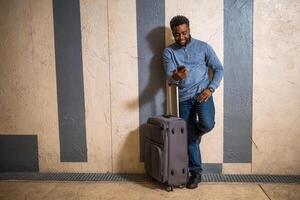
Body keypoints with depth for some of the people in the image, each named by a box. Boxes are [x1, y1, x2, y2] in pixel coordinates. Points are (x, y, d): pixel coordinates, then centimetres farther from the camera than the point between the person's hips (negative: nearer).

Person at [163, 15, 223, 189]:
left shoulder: (203, 47, 3)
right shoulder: (169, 52, 5)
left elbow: (219, 69, 5)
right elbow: (169, 75, -8)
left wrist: (210, 88, -10)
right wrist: (176, 76, -33)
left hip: (202, 93, -1)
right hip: (184, 97, 2)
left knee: (207, 124, -27)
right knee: (189, 137, 3)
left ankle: (197, 133, 12)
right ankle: (196, 173, 18)